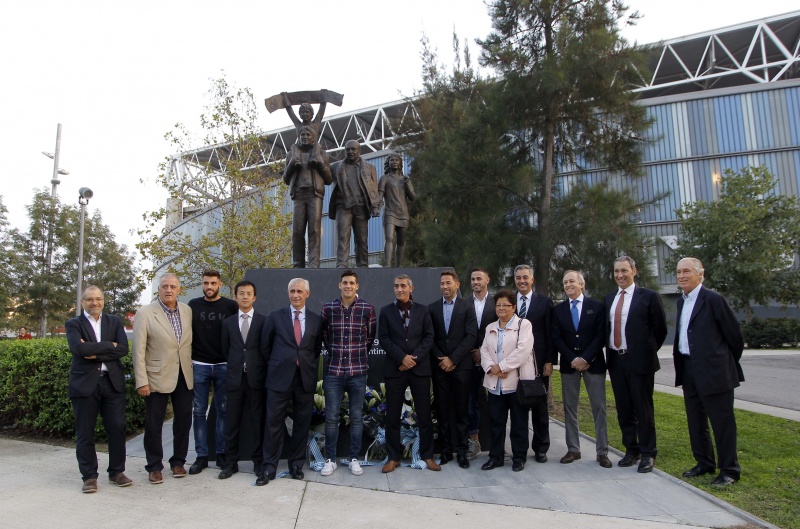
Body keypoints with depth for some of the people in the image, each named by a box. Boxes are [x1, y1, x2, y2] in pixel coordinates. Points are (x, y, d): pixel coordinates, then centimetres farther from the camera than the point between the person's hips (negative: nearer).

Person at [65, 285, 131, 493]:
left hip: (112, 382, 2)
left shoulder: (114, 321, 10)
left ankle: (116, 471, 19)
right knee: (85, 432, 5)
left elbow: (123, 348, -4)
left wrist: (96, 353, -13)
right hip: (85, 383, -2)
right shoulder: (74, 324, 3)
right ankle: (89, 476, 18)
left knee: (117, 428, 4)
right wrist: (109, 345, -11)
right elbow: (79, 348, -16)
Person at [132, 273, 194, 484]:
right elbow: (138, 350, -10)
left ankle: (178, 461, 28)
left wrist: (192, 369, 6)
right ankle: (154, 466, 22)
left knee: (183, 420, 11)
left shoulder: (187, 311, 3)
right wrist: (141, 381, -13)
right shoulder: (145, 313, -9)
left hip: (184, 375, 4)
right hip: (157, 376, -4)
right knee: (154, 424, 6)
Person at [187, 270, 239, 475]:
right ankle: (201, 456, 14)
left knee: (223, 410, 6)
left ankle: (222, 453, 16)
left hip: (224, 366, -1)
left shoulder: (231, 306, 0)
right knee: (199, 411, 5)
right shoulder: (193, 305, 5)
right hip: (199, 366, 1)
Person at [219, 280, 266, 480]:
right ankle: (231, 462, 18)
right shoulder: (228, 322, 9)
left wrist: (259, 368, 1)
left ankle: (258, 461, 16)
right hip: (235, 377, 2)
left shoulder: (264, 321, 1)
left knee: (258, 421, 4)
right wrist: (235, 366, 9)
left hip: (257, 377, -2)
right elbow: (225, 349, 14)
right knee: (232, 422, 7)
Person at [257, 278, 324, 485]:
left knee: (302, 424, 9)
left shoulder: (316, 320, 5)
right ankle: (269, 468, 13)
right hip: (280, 377, -1)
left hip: (306, 379, 2)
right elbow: (265, 345, 8)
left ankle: (296, 465, 23)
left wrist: (309, 366, 8)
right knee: (274, 423, 2)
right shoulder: (275, 316, 2)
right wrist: (275, 365, 9)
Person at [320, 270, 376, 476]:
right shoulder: (328, 308, 0)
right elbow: (324, 335, 12)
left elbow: (370, 337, 9)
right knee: (331, 417, 5)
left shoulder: (368, 309, -2)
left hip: (358, 371, 0)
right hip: (333, 370, 0)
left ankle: (353, 458, 22)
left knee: (357, 417, 8)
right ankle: (330, 459, 19)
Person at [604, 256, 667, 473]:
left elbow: (661, 328, 0)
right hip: (615, 360, 5)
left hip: (639, 361, -5)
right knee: (624, 409, 12)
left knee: (643, 409, 4)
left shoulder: (649, 296, -5)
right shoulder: (609, 298, 11)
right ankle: (631, 450, 26)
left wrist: (648, 351, 4)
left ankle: (648, 454, 18)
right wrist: (609, 352, 9)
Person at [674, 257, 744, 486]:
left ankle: (729, 470, 15)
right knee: (695, 421, 16)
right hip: (689, 370, 8)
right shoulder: (682, 302, 12)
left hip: (713, 371, -8)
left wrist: (729, 363, 2)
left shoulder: (714, 299, -12)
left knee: (722, 422, 3)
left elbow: (734, 334, -8)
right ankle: (705, 463, 30)